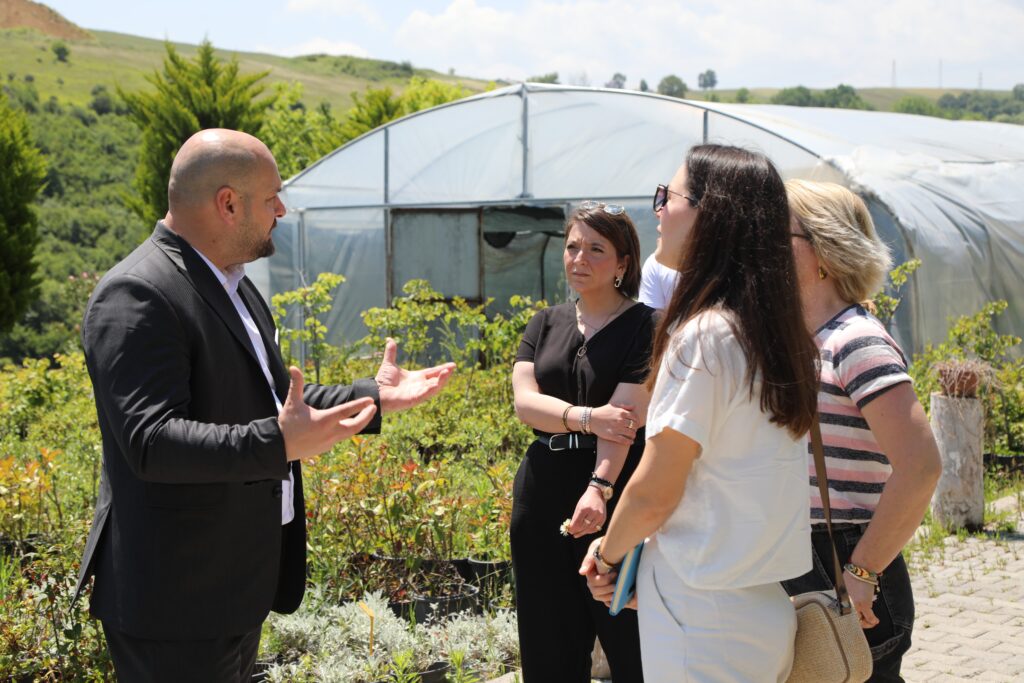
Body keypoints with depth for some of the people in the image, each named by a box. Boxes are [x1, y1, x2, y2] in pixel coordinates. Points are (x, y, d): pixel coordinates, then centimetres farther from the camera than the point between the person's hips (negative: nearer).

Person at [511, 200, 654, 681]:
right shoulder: (545, 325, 12)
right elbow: (524, 401, -1)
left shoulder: (644, 327, -4)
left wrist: (600, 488, -29)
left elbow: (625, 414, -16)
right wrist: (585, 417, -19)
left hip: (616, 499, -5)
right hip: (543, 496, 5)